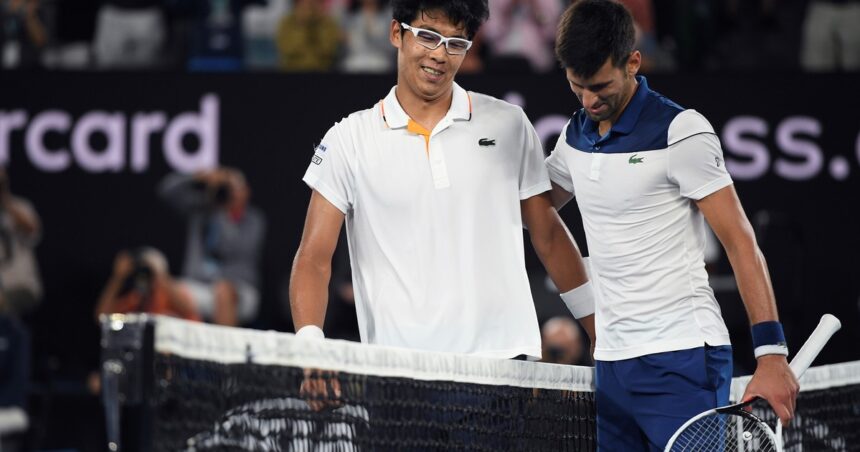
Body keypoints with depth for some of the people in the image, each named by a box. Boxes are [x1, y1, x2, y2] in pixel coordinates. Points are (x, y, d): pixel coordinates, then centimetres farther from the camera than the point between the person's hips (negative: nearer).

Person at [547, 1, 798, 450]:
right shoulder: (575, 135, 13)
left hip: (680, 360, -7)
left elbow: (740, 242, -11)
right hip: (611, 361, 7)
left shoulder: (682, 133, -9)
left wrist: (771, 352, -19)